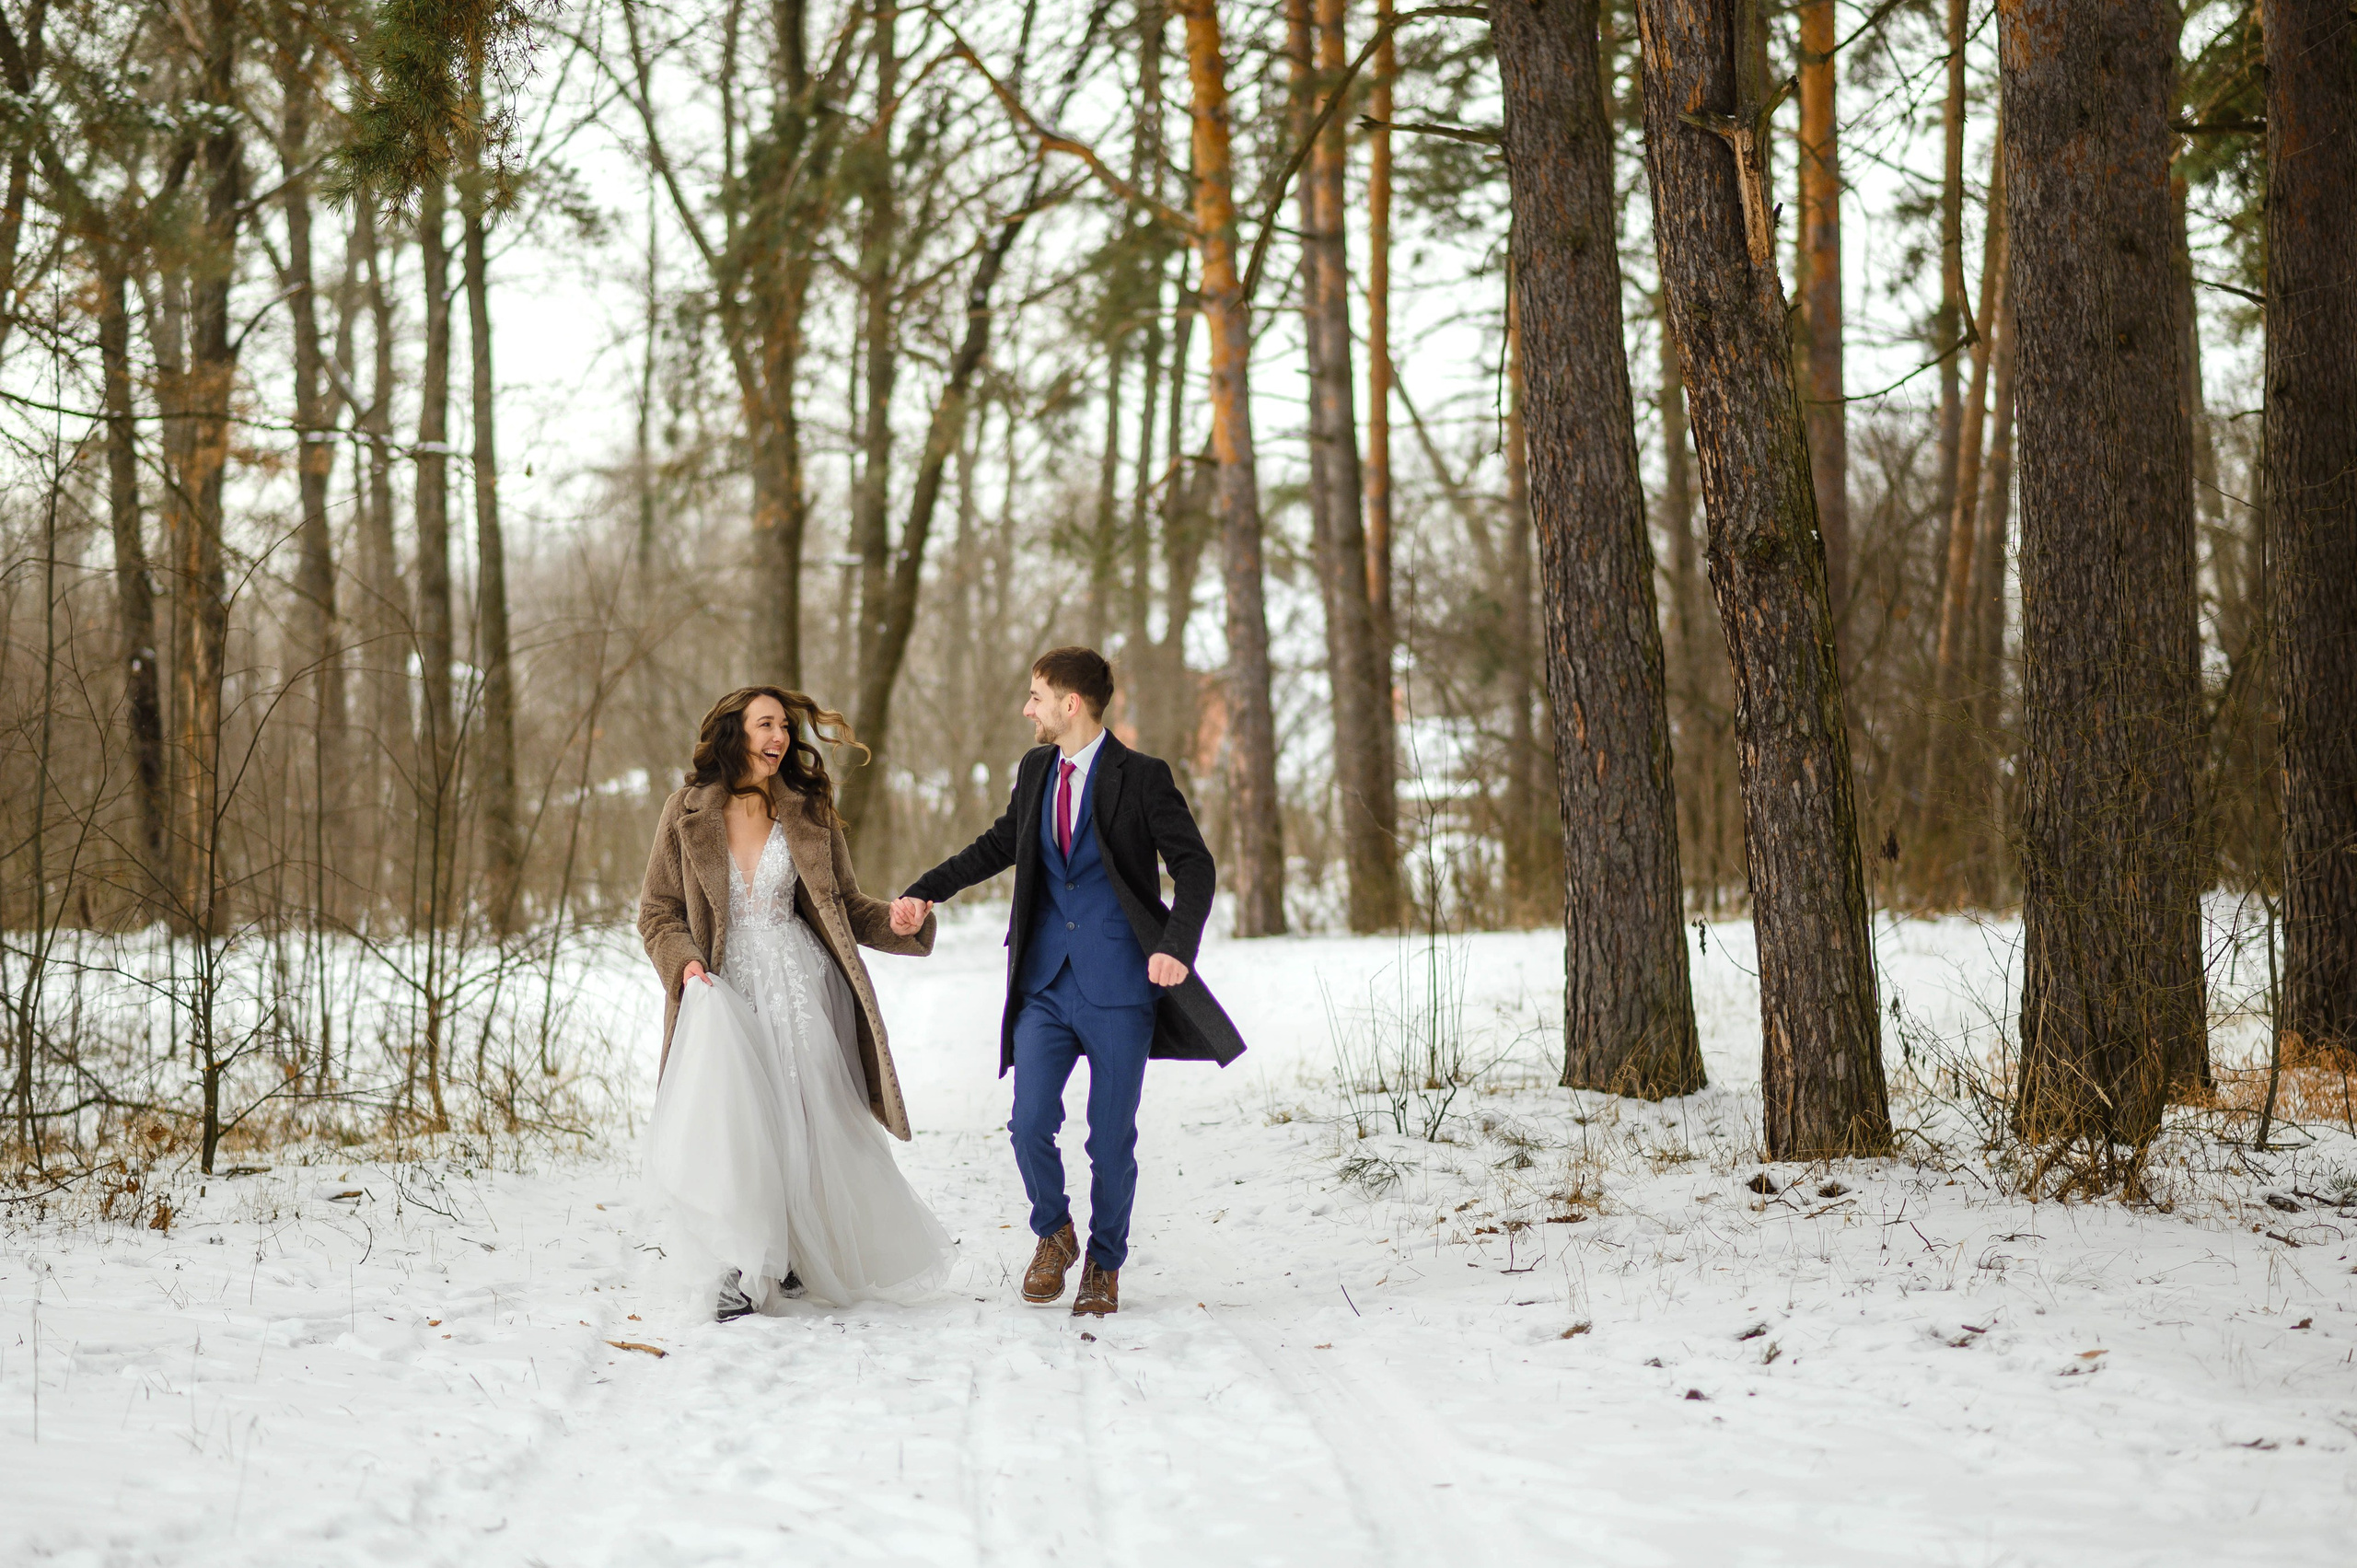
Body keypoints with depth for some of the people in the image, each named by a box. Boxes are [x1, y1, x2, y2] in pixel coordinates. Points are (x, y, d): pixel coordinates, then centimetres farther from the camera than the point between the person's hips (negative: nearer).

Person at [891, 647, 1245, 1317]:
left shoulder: (1141, 778, -8)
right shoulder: (1035, 771, 9)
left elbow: (1195, 867, -10)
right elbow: (1000, 844, 24)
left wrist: (1176, 947, -25)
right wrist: (925, 892, 14)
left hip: (1119, 988, -4)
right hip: (1046, 983, 4)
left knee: (1112, 1137, 3)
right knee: (1031, 1123, -5)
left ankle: (1104, 1265, 22)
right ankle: (1053, 1234, 22)